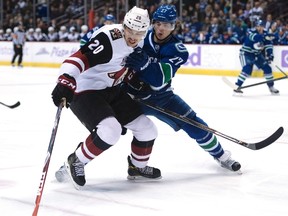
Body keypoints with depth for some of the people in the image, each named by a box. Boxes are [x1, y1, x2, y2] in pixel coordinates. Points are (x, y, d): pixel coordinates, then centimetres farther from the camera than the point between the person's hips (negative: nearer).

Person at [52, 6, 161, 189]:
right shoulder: (109, 38, -26)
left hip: (111, 91, 9)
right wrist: (66, 81, -50)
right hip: (84, 91, -9)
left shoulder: (139, 44, 2)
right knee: (110, 130, -30)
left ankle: (138, 167, 31)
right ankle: (76, 161, -6)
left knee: (147, 129, 6)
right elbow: (79, 58, -37)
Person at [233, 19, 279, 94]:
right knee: (247, 69, -26)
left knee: (267, 68, 3)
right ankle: (237, 86, -23)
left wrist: (269, 55, -18)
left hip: (257, 54, 6)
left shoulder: (265, 33, -3)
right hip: (246, 53, -6)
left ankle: (271, 87, 17)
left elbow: (268, 45, -4)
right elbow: (255, 37, -44)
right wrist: (265, 36, -58)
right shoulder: (251, 32, -22)